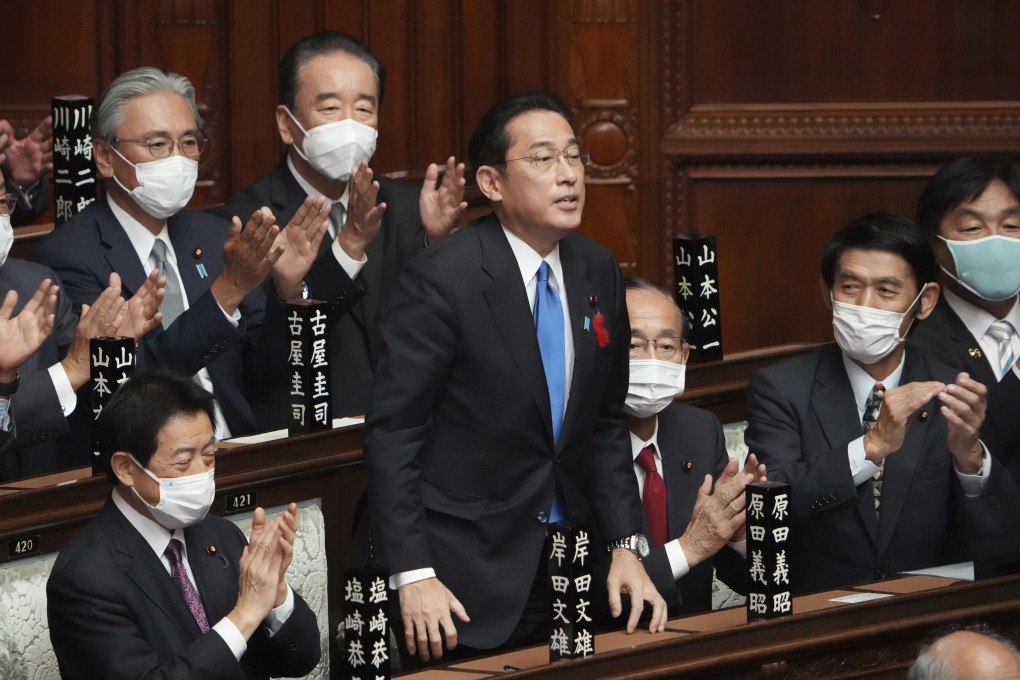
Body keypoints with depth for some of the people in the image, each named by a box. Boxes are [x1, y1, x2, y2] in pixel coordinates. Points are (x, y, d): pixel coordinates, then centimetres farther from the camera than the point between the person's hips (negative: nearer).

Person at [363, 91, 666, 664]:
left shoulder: (598, 271, 5)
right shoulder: (443, 280, -14)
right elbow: (393, 433, -13)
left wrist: (626, 546, 3)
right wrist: (412, 575, -17)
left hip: (569, 567, 6)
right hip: (466, 578, -6)